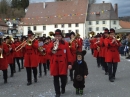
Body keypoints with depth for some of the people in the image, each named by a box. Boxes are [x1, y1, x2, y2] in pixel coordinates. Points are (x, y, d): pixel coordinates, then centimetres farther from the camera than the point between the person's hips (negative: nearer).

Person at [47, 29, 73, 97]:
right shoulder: (51, 44, 5)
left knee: (63, 78, 2)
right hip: (54, 64, 1)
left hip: (63, 64, -1)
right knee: (56, 78, 3)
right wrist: (52, 48, -23)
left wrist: (69, 63, -4)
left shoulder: (65, 44, 2)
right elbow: (48, 52, -5)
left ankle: (63, 88, 33)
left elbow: (68, 54, 0)